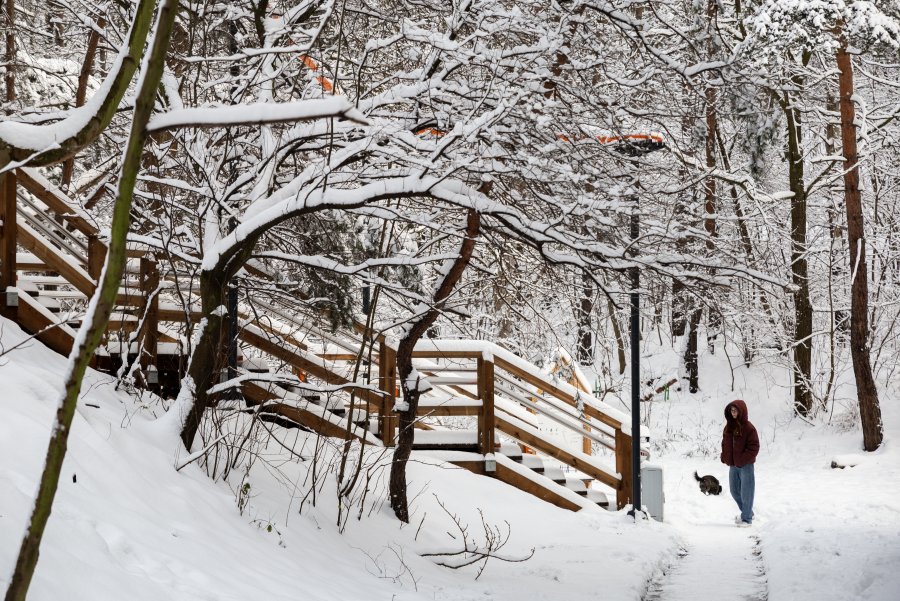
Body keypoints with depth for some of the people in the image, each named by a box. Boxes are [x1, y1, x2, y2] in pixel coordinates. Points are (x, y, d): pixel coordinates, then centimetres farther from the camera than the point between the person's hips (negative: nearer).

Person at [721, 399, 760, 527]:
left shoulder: (748, 428, -14)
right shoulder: (729, 427, 6)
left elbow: (754, 447, -15)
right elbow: (725, 443, 16)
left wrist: (742, 460, -18)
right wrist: (725, 457, 3)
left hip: (745, 465, -7)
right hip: (732, 465, 7)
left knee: (746, 492, 0)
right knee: (735, 491, 16)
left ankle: (746, 518, 10)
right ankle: (747, 512, 34)